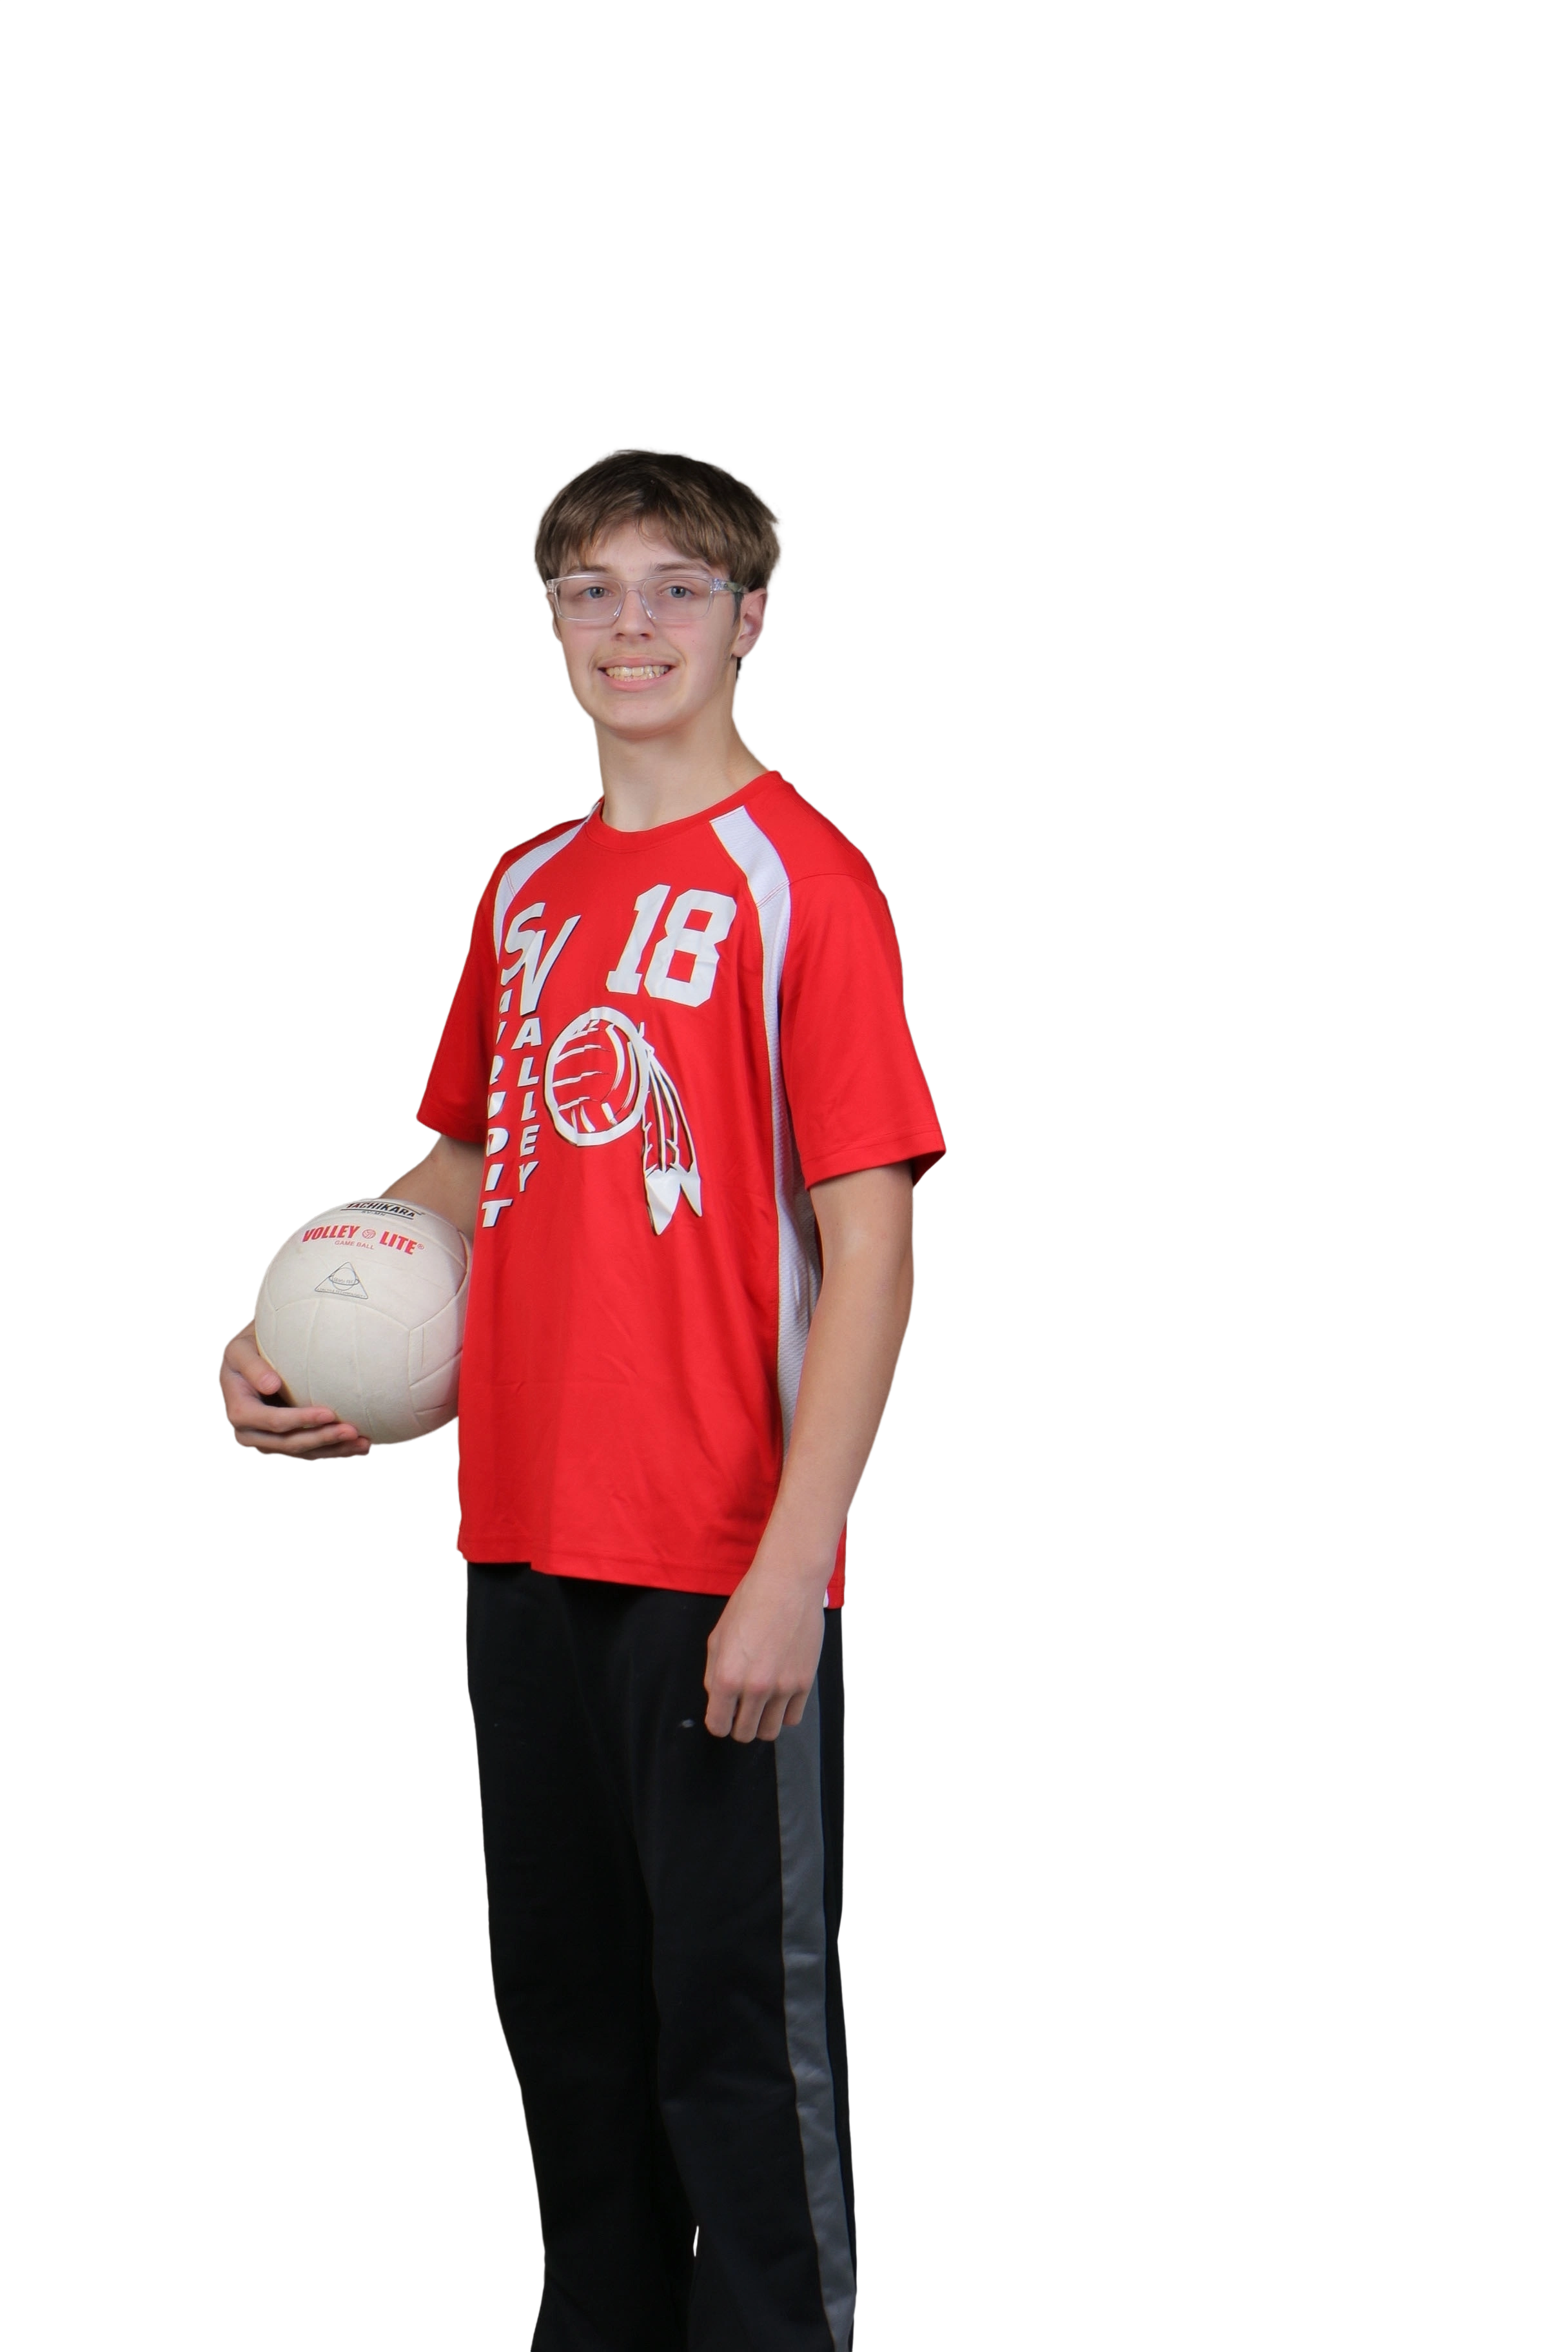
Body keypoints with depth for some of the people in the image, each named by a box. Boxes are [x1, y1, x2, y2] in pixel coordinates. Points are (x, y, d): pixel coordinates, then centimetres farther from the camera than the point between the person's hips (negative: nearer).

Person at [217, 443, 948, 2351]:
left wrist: (790, 1567, -19)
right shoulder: (526, 888, 12)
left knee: (739, 2009, -1)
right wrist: (294, 1343, 11)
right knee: (560, 1983, 16)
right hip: (523, 1543, 7)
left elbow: (868, 1247, -14)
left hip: (723, 1566, -7)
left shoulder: (800, 875, -9)